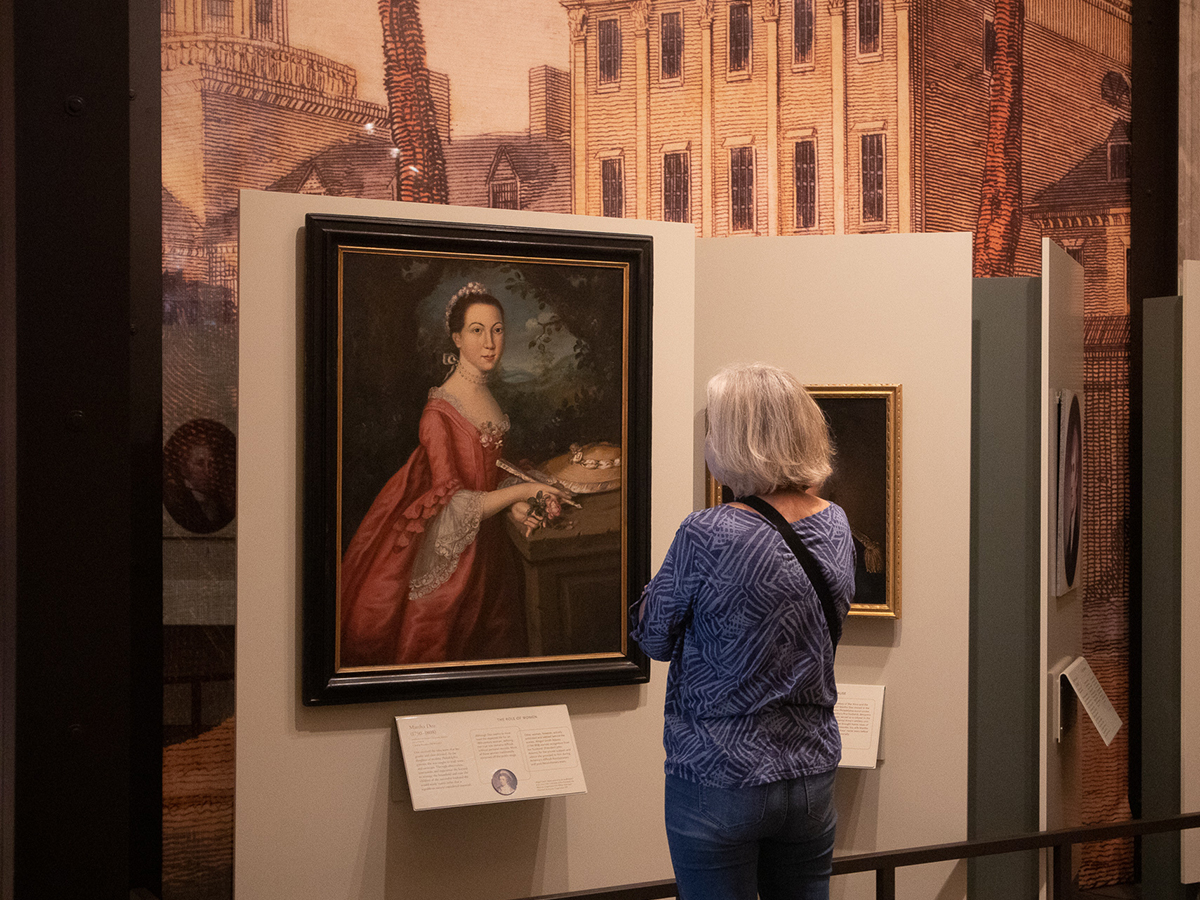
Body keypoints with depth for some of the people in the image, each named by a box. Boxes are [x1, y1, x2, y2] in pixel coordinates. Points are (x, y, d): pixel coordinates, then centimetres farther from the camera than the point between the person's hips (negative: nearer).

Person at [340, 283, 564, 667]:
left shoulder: (486, 397, 3)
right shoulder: (439, 411, -23)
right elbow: (453, 507, -24)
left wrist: (513, 505, -4)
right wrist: (522, 491, -21)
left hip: (482, 538, 8)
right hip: (447, 556, -8)